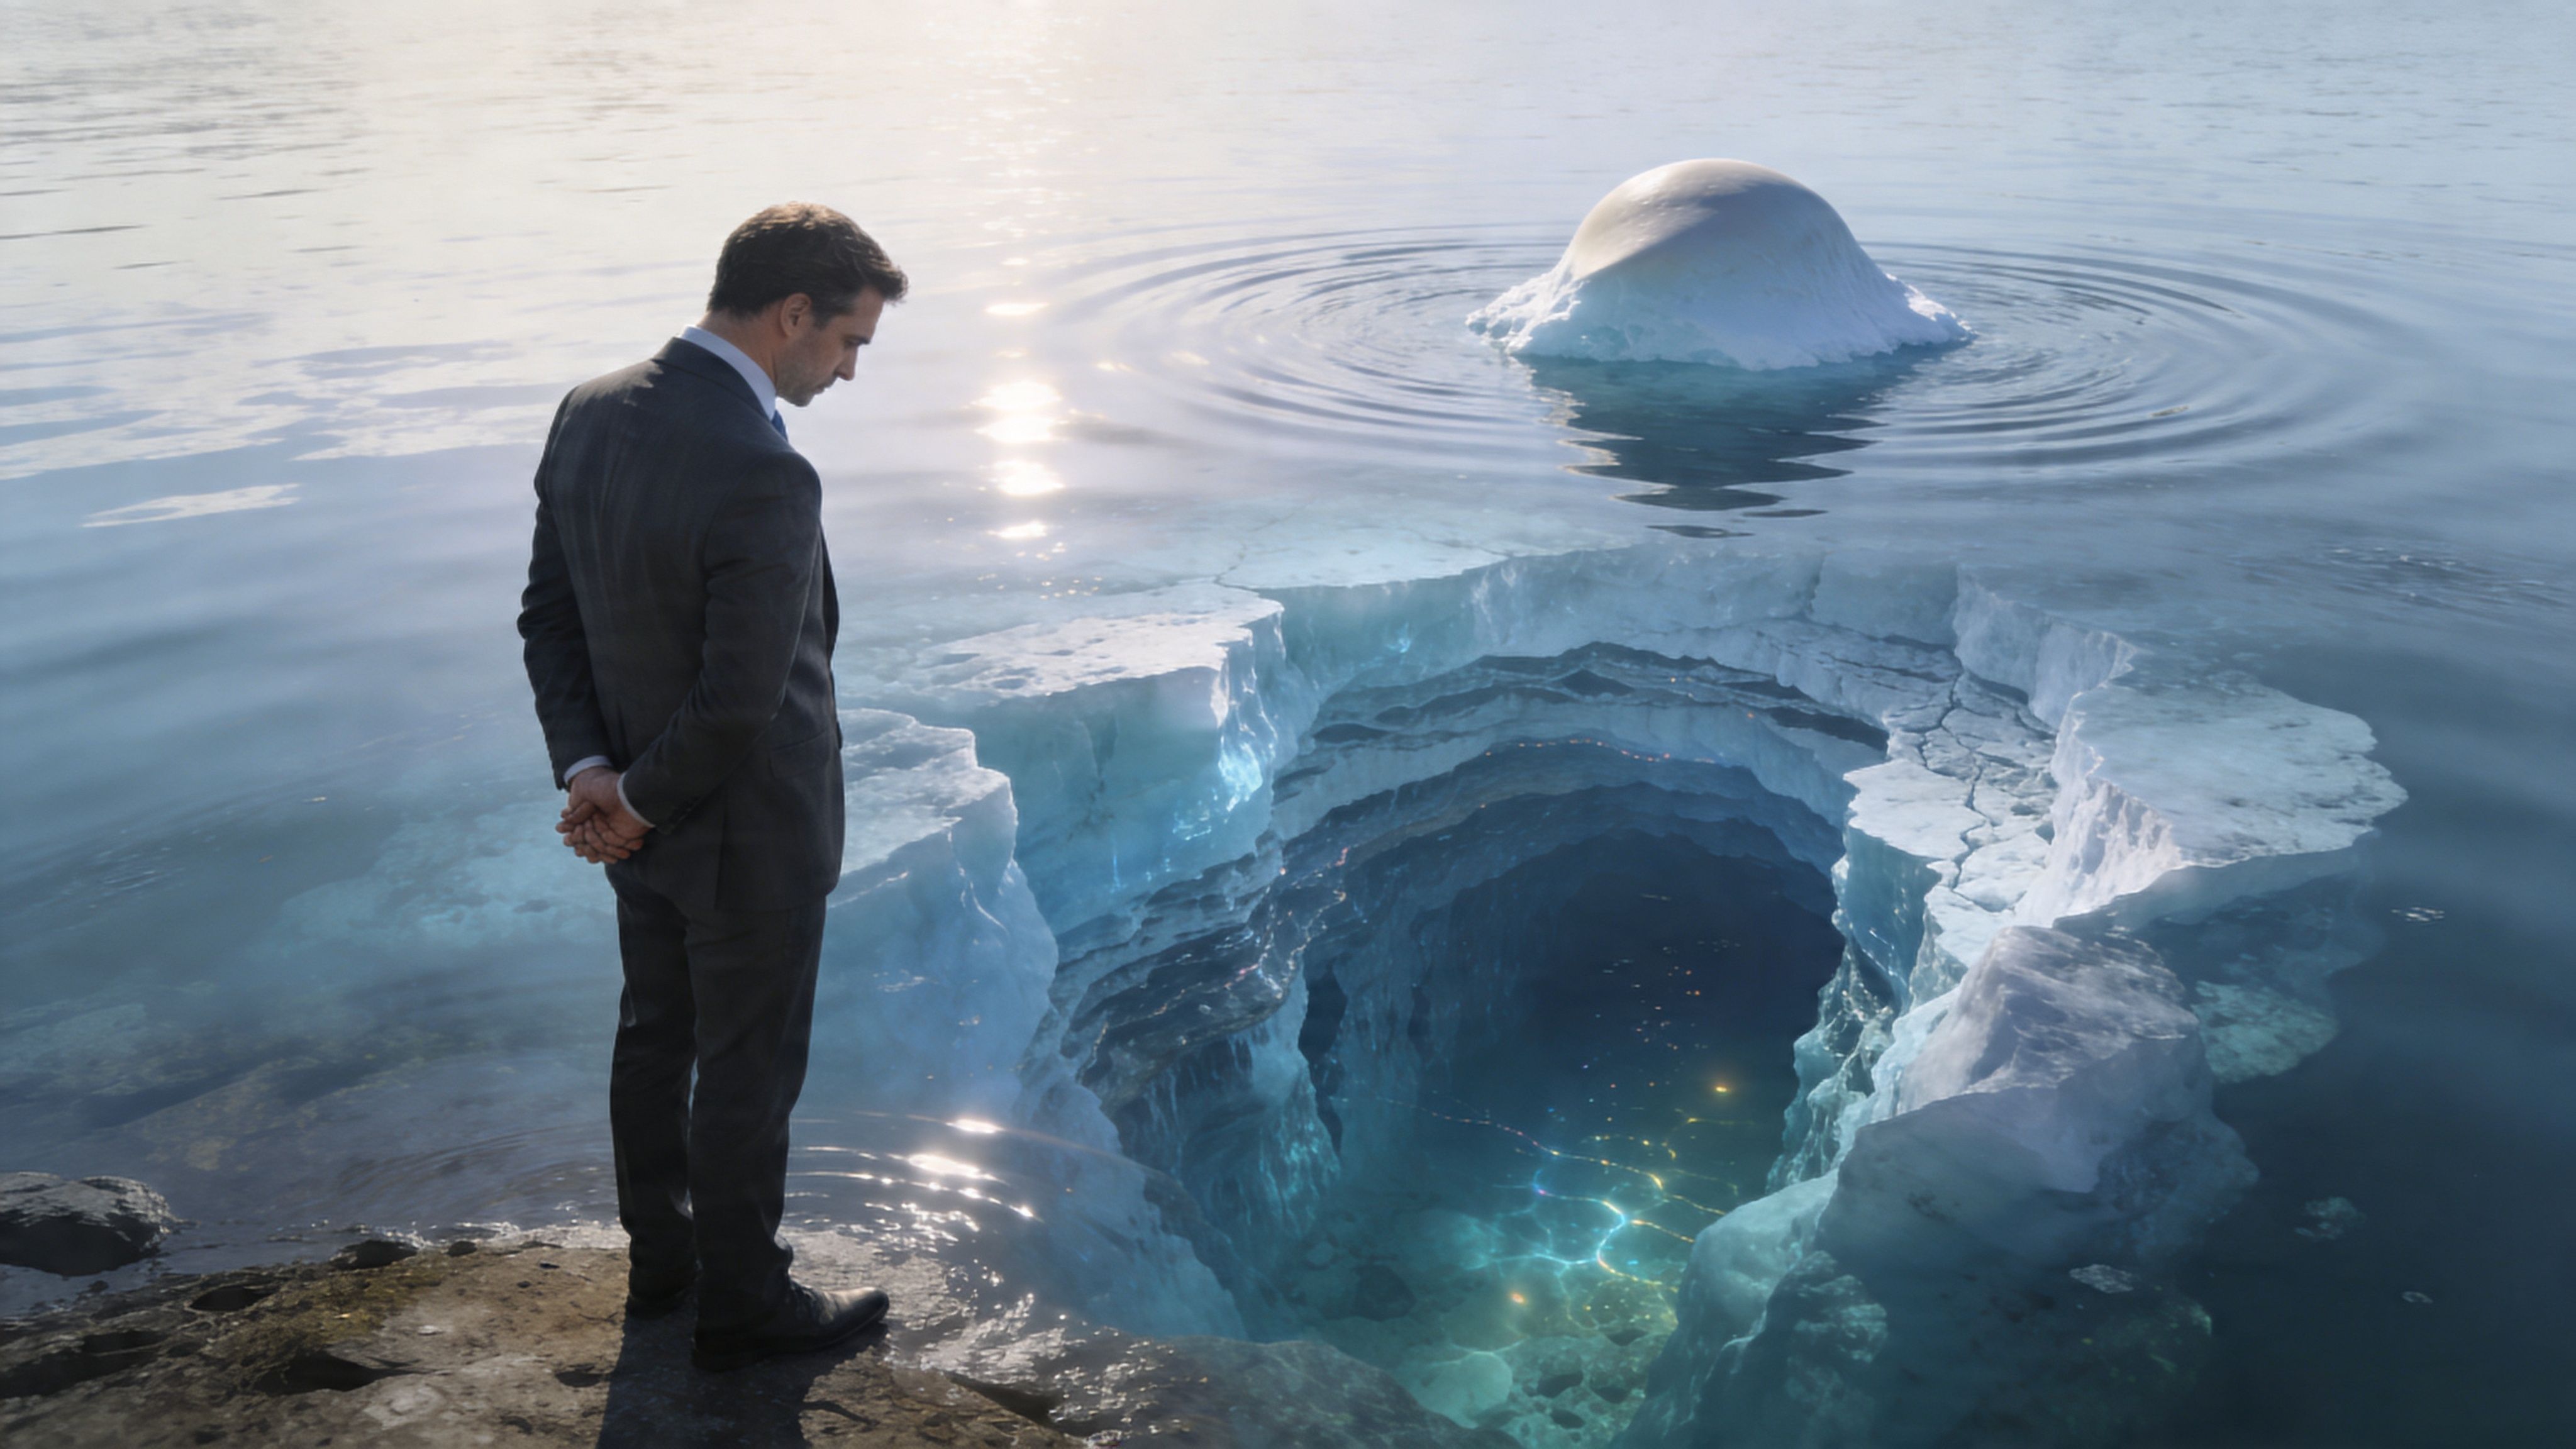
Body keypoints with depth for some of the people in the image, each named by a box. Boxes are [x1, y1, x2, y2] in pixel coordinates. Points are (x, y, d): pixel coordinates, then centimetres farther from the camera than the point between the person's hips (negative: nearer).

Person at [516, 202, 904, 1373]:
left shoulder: (589, 413, -4)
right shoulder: (764, 479, -32)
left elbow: (549, 611, 0)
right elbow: (739, 701, -29)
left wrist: (588, 771, -6)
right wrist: (641, 802, -13)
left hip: (643, 824, 8)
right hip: (748, 834, -8)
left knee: (656, 1033, 24)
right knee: (749, 1071, 11)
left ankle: (661, 1254, 45)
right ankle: (741, 1307, 32)